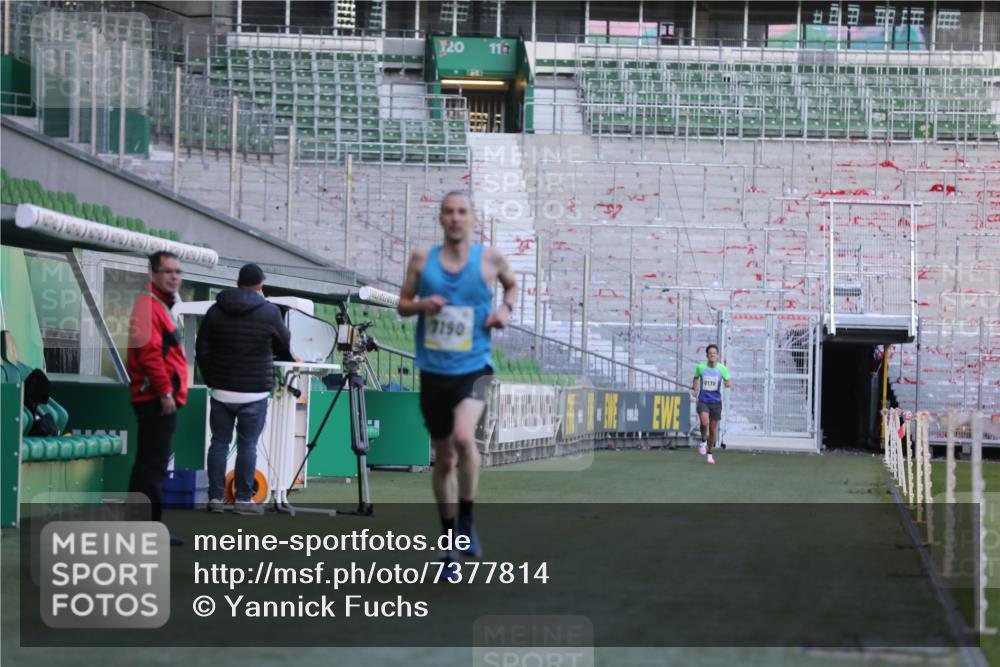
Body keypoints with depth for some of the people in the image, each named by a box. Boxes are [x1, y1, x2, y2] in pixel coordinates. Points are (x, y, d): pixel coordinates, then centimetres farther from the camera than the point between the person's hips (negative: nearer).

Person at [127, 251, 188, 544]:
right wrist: (165, 392, -21)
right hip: (157, 398, -11)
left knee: (151, 464, 13)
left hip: (159, 399, 11)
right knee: (154, 465, -10)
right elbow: (149, 353, -20)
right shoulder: (148, 304, -12)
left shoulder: (162, 305, 21)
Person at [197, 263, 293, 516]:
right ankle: (243, 499, 2)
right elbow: (286, 349, 7)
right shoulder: (270, 312, -5)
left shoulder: (216, 311, 5)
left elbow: (202, 350, 7)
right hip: (254, 392, -3)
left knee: (219, 443, 8)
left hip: (222, 390, 3)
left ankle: (216, 497, 8)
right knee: (247, 445, 1)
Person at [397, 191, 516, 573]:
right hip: (433, 371, 2)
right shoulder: (422, 259, 3)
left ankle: (467, 519, -9)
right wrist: (421, 305, -11)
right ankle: (449, 536, 26)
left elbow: (512, 284, 21)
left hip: (473, 368, -2)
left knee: (463, 437, -28)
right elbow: (402, 304, 10)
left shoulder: (489, 258, 1)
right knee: (443, 458, 11)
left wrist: (506, 309, 1)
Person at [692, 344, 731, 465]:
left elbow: (728, 383, 3)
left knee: (713, 429, 6)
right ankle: (703, 441, 4)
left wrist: (728, 384, -21)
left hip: (716, 402, 1)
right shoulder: (700, 367, -3)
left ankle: (709, 454, 25)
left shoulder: (722, 369, -4)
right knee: (705, 422, -26)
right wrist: (695, 390, 6)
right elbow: (696, 377, 19)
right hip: (703, 401, -1)